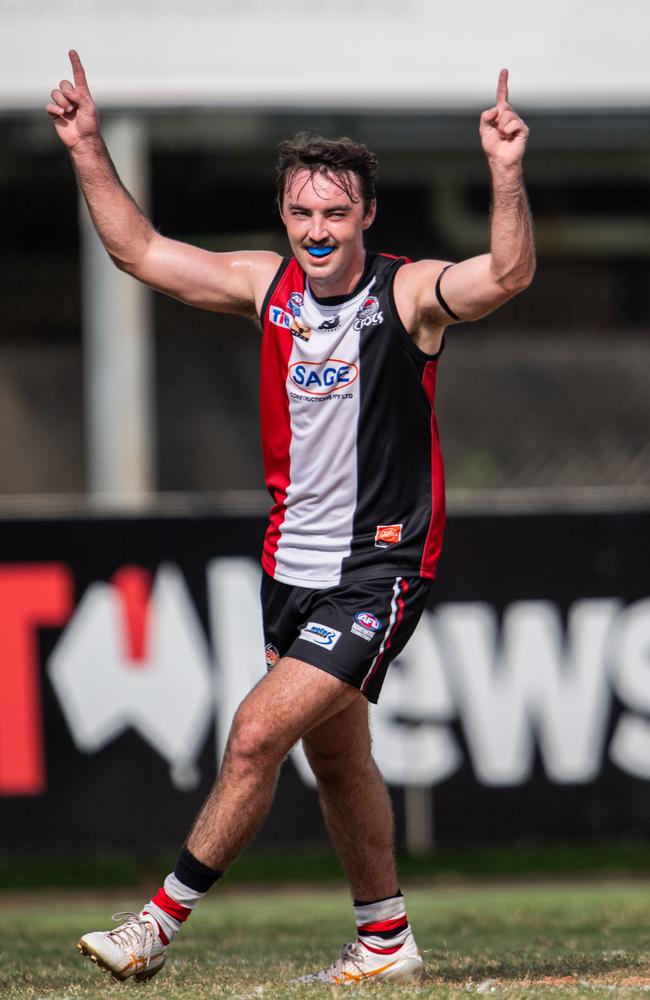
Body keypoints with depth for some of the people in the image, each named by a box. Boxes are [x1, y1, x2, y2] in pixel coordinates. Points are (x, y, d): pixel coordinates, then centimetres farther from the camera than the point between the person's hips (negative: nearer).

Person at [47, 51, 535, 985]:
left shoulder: (410, 293, -13)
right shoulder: (270, 285, 2)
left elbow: (507, 274, -31)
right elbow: (140, 250, 8)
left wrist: (507, 173, -46)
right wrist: (88, 151, -1)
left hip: (380, 572, -6)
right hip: (294, 566, 6)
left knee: (257, 733, -13)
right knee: (336, 758, 16)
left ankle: (162, 920, -5)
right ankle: (386, 939, 30)